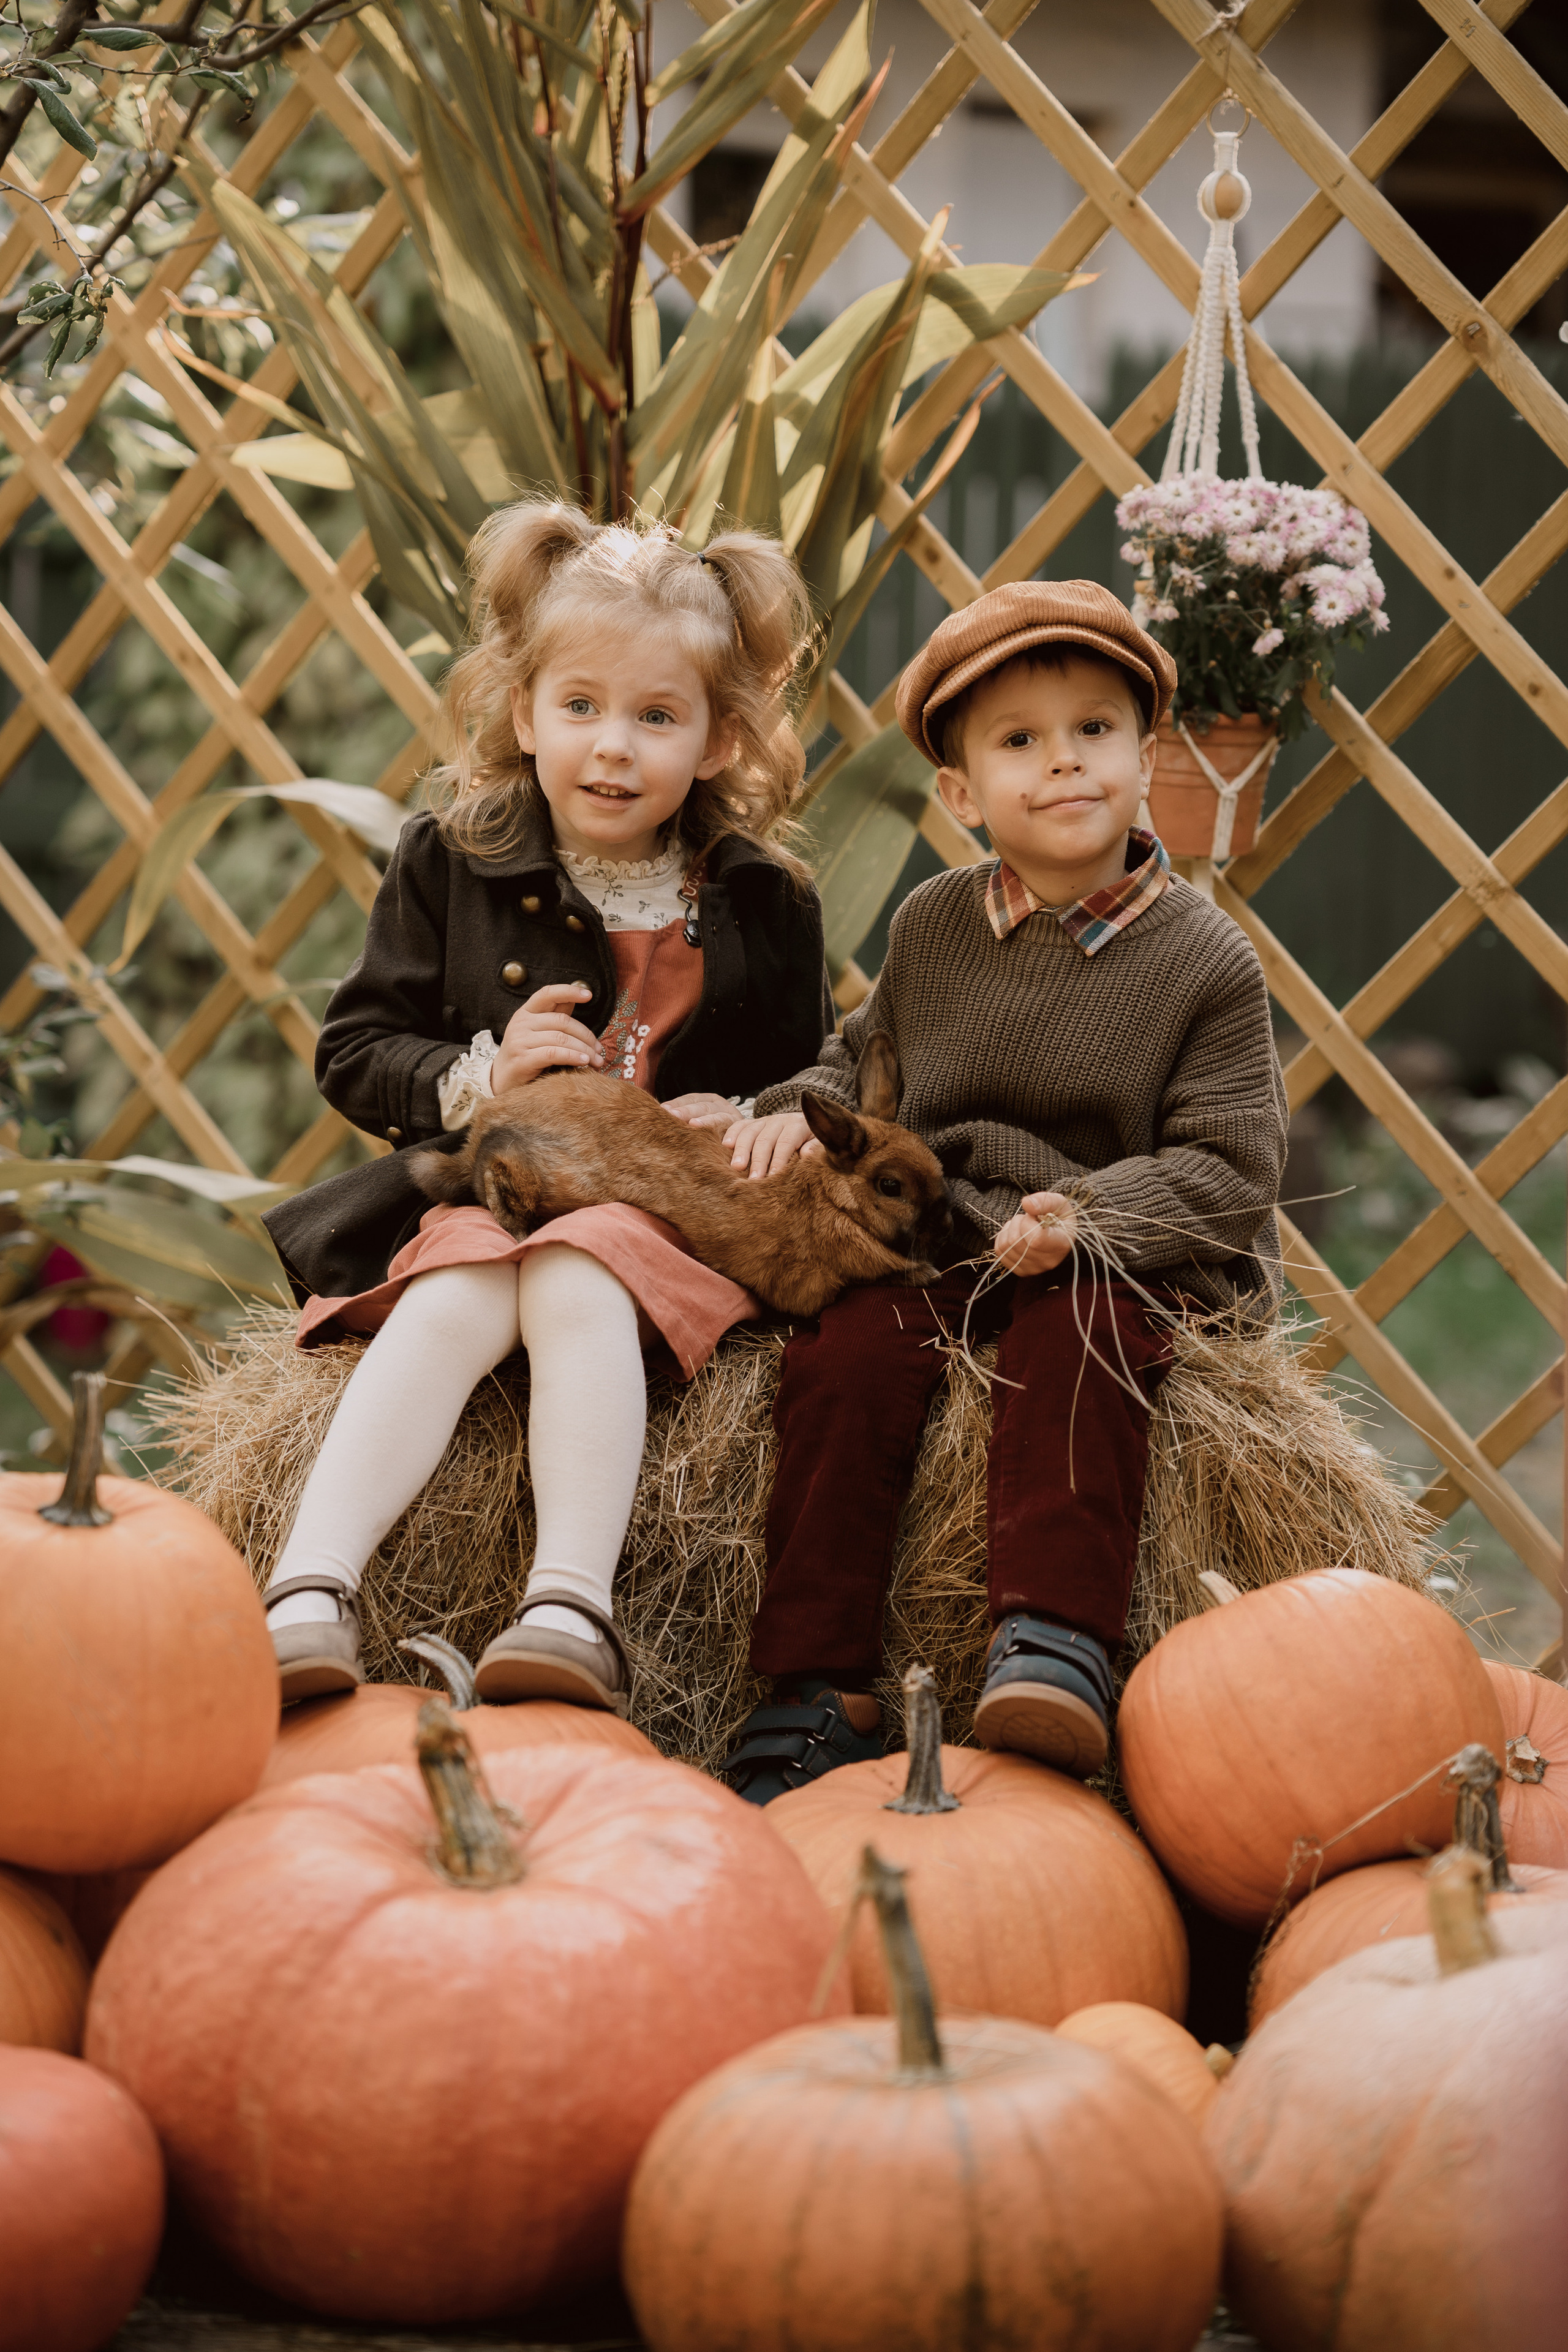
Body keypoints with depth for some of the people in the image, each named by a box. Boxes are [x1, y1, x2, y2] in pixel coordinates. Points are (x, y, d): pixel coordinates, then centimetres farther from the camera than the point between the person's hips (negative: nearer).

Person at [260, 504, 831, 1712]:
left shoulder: (761, 902, 7)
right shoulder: (450, 864, 7)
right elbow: (355, 1051, 9)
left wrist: (747, 1119, -8)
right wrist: (477, 1073, -11)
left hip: (669, 1213, -1)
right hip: (487, 1193, 1)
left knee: (577, 1280, -34)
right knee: (454, 1297, -32)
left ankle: (571, 1609, -46)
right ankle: (311, 1592, -45)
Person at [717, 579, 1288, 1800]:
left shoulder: (1204, 957, -4)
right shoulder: (933, 926, 9)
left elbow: (1228, 1164, -8)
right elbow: (867, 1054, 27)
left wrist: (1087, 1218, -24)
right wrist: (802, 1107, 4)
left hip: (1124, 1254, -3)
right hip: (936, 1237, 3)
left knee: (1074, 1343, -35)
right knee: (845, 1357, -23)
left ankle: (1053, 1643, -38)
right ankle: (818, 1688, -21)